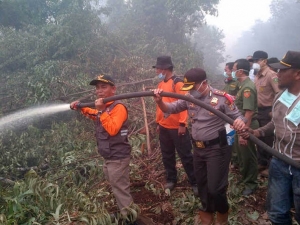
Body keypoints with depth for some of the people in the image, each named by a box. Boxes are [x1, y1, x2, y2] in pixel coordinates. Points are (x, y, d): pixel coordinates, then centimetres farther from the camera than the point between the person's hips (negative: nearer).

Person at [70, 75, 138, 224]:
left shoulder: (118, 107, -18)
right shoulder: (103, 107, 10)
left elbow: (112, 129, -31)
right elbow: (94, 115, 33)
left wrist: (102, 111, -29)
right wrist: (81, 108, 18)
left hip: (117, 158, -10)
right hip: (109, 157, 10)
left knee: (120, 190, -1)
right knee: (116, 188, 21)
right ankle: (123, 213, 37)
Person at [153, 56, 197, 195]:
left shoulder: (178, 83, -13)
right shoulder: (161, 84, 10)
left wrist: (182, 124, -20)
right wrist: (158, 122, 16)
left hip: (177, 127, -7)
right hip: (164, 127, 7)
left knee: (185, 156, 2)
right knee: (167, 156, 16)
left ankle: (195, 182, 15)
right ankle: (171, 179, 31)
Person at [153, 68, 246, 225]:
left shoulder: (221, 98, -15)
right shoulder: (189, 98, -1)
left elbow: (237, 116, -10)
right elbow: (170, 108, 2)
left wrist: (240, 122, -35)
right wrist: (159, 101, -20)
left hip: (216, 148, -6)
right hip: (198, 148, 6)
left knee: (215, 188, -2)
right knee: (202, 184, 20)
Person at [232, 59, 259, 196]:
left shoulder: (247, 88, -23)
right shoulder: (244, 85, 8)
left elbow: (249, 112, -27)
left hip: (246, 126, -10)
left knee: (248, 156, 5)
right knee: (241, 153, 23)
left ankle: (250, 183, 21)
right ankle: (244, 176, 42)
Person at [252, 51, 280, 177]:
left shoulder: (271, 75, -16)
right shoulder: (257, 76, 9)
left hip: (268, 111, -8)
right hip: (259, 111, 8)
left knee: (269, 140, 2)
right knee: (260, 138, 16)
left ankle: (271, 166, 16)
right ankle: (262, 163, 30)